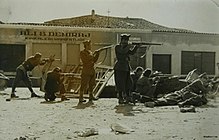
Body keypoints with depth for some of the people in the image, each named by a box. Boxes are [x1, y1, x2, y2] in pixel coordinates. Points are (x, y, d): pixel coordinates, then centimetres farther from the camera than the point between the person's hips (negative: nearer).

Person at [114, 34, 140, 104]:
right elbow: (123, 51, -24)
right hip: (119, 68, -8)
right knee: (120, 84, -6)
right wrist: (128, 47, -15)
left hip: (126, 68, 8)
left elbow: (132, 52, 8)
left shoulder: (126, 47, 16)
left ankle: (127, 97, 20)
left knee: (128, 83, 10)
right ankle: (120, 99, -1)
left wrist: (136, 47, -4)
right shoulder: (118, 47, -7)